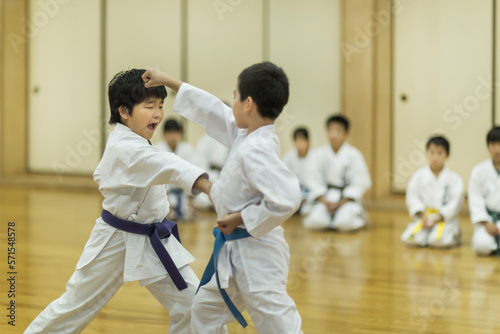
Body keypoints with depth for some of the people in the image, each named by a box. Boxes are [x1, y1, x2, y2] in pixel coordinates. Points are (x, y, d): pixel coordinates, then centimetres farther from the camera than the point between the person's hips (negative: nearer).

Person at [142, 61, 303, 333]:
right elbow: (213, 111, 17)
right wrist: (169, 82, 22)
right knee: (206, 310, 25)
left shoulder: (256, 150, -25)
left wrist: (241, 218, -21)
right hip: (235, 251, 11)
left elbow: (286, 199, -34)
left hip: (255, 255, -10)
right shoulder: (245, 136, 4)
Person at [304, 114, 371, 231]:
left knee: (345, 223, -28)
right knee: (316, 221, -26)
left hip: (347, 198, -1)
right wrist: (324, 201, -15)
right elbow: (315, 180, -1)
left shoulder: (353, 154, -8)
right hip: (326, 198, 1)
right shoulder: (319, 153, -3)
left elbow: (360, 182, -7)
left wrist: (341, 202, -13)